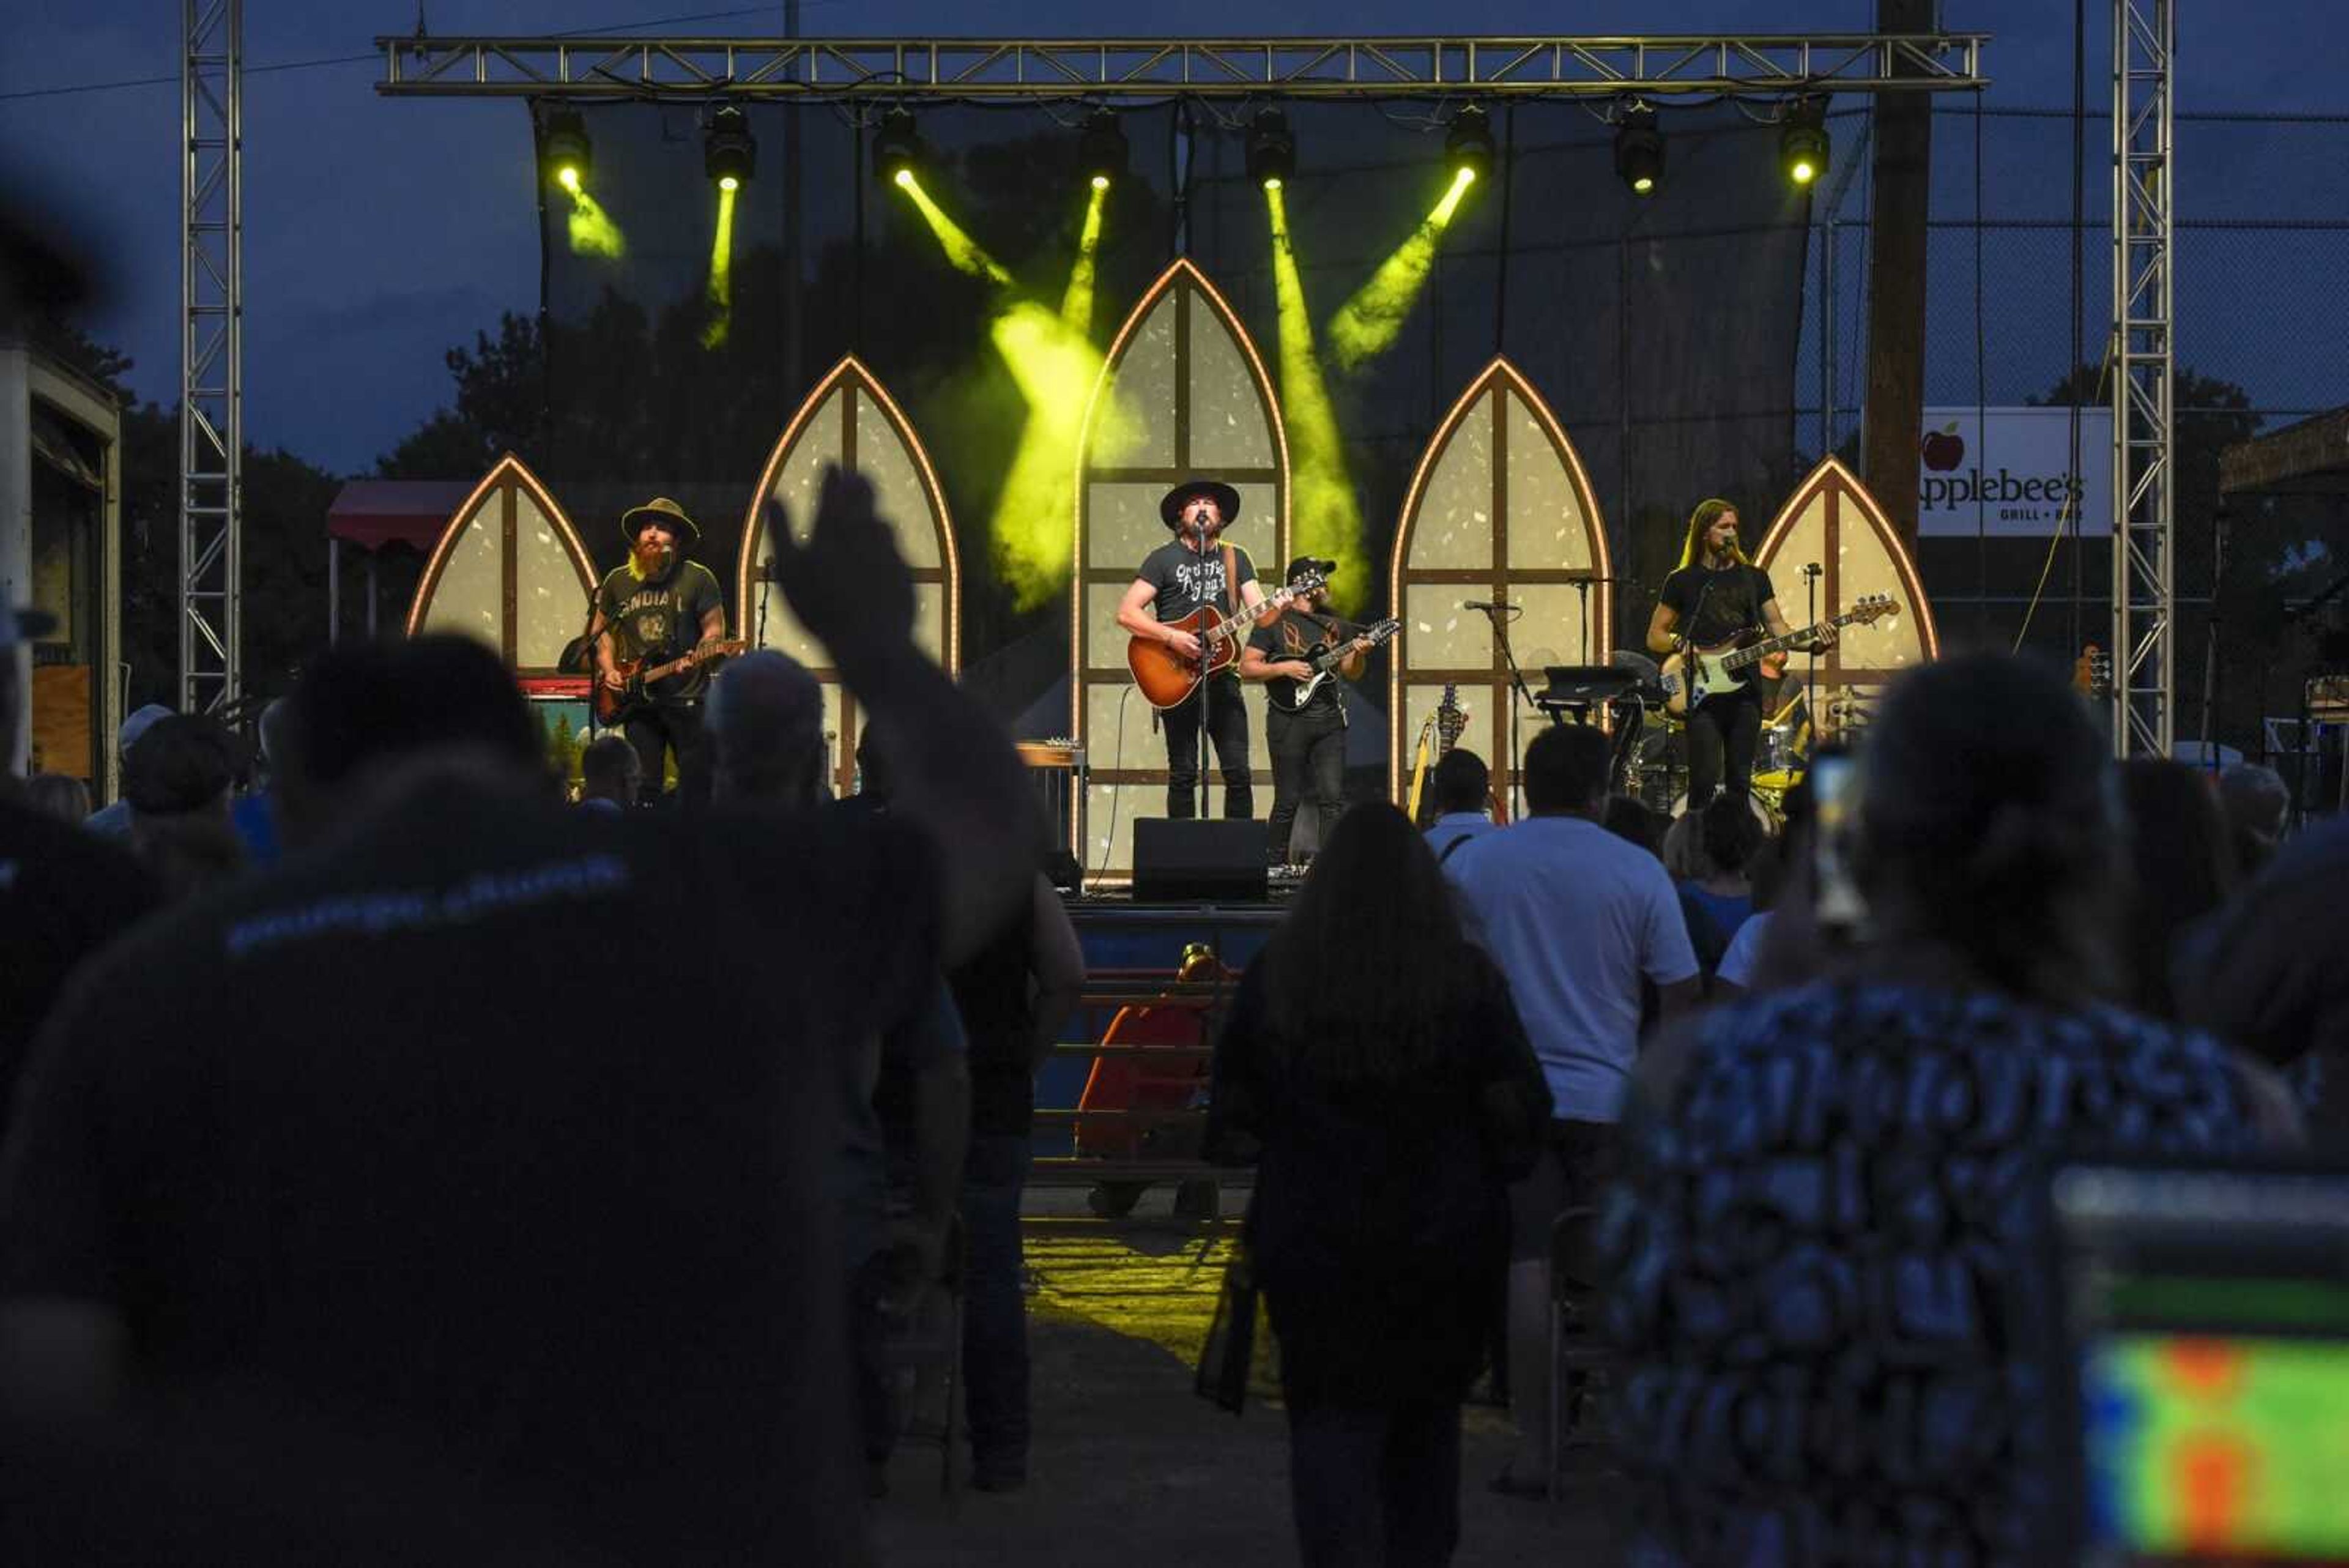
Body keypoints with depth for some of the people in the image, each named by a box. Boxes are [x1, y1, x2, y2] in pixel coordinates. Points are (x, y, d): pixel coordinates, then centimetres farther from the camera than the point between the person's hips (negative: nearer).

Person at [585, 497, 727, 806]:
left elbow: (714, 629, 1)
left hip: (687, 699, -3)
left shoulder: (697, 578, -1)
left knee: (696, 788, -4)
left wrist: (699, 657, -18)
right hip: (636, 700, 3)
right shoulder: (618, 581, 10)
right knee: (644, 789, 4)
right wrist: (608, 669, 5)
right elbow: (601, 629, 20)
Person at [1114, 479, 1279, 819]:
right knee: (1183, 774, -1)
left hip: (1222, 674, 3)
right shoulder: (1163, 559, 1)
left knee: (1238, 772, -3)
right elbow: (1126, 613, -5)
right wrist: (1172, 637, -16)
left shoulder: (1235, 558, 12)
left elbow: (1262, 616, 4)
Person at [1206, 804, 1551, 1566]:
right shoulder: (1467, 979, -7)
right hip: (1446, 1243, 1)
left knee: (1331, 1421, 1)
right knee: (1426, 1420, 18)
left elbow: (1232, 1115, 2)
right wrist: (1482, 1181, 13)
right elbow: (1521, 1114, -5)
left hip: (1311, 1243, -1)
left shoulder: (1274, 978, -3)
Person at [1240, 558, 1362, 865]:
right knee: (1288, 802, -2)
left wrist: (1359, 655, -3)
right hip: (1290, 721, -4)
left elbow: (1351, 673, 18)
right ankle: (1275, 865, 10)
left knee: (1333, 798, -4)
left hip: (1330, 721, 4)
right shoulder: (1274, 622, 1)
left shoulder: (1333, 625, 16)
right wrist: (1284, 668, -15)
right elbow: (1246, 668, -3)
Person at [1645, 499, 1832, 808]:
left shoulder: (1754, 577, 13)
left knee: (1740, 780, 4)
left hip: (1745, 690, 3)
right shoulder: (1682, 582, 5)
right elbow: (1654, 636, 6)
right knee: (1704, 780, -10)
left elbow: (1775, 625, 8)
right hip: (1702, 692, -3)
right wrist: (1680, 644, -14)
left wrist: (1812, 644, -9)